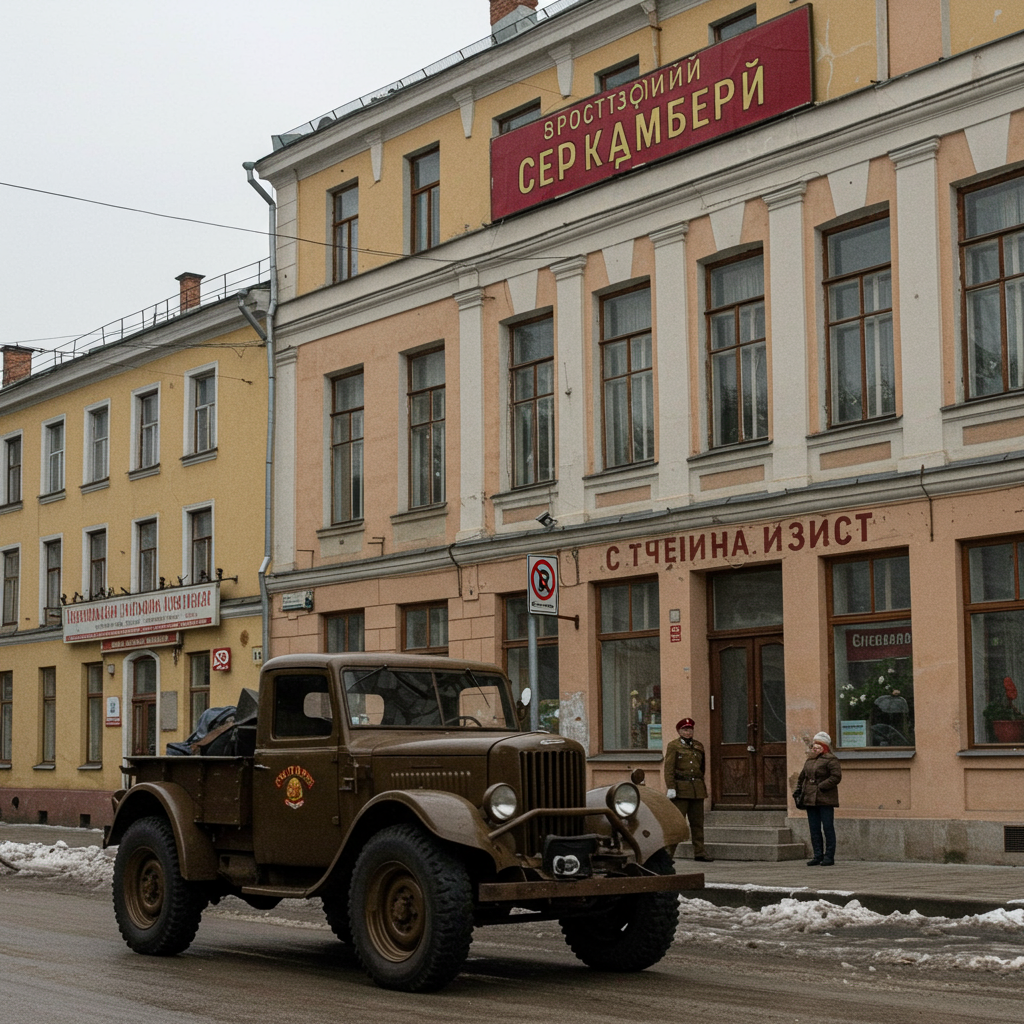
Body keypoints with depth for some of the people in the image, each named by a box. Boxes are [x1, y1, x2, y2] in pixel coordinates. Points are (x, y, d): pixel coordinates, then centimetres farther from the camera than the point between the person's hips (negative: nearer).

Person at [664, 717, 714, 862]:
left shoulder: (699, 746, 16)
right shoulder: (673, 746, 0)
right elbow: (669, 768, -7)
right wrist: (670, 788, -14)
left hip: (697, 789, 5)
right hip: (681, 789, -5)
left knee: (698, 822, 5)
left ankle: (699, 852, 9)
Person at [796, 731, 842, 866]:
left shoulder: (831, 760, -6)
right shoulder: (810, 760, 18)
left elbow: (836, 777, -16)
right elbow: (802, 777, 25)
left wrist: (821, 787, -18)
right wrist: (799, 791, 11)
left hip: (825, 799, -8)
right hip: (810, 799, 8)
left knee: (828, 828, -3)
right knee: (814, 829, 8)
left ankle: (829, 856, 1)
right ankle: (818, 856, 14)